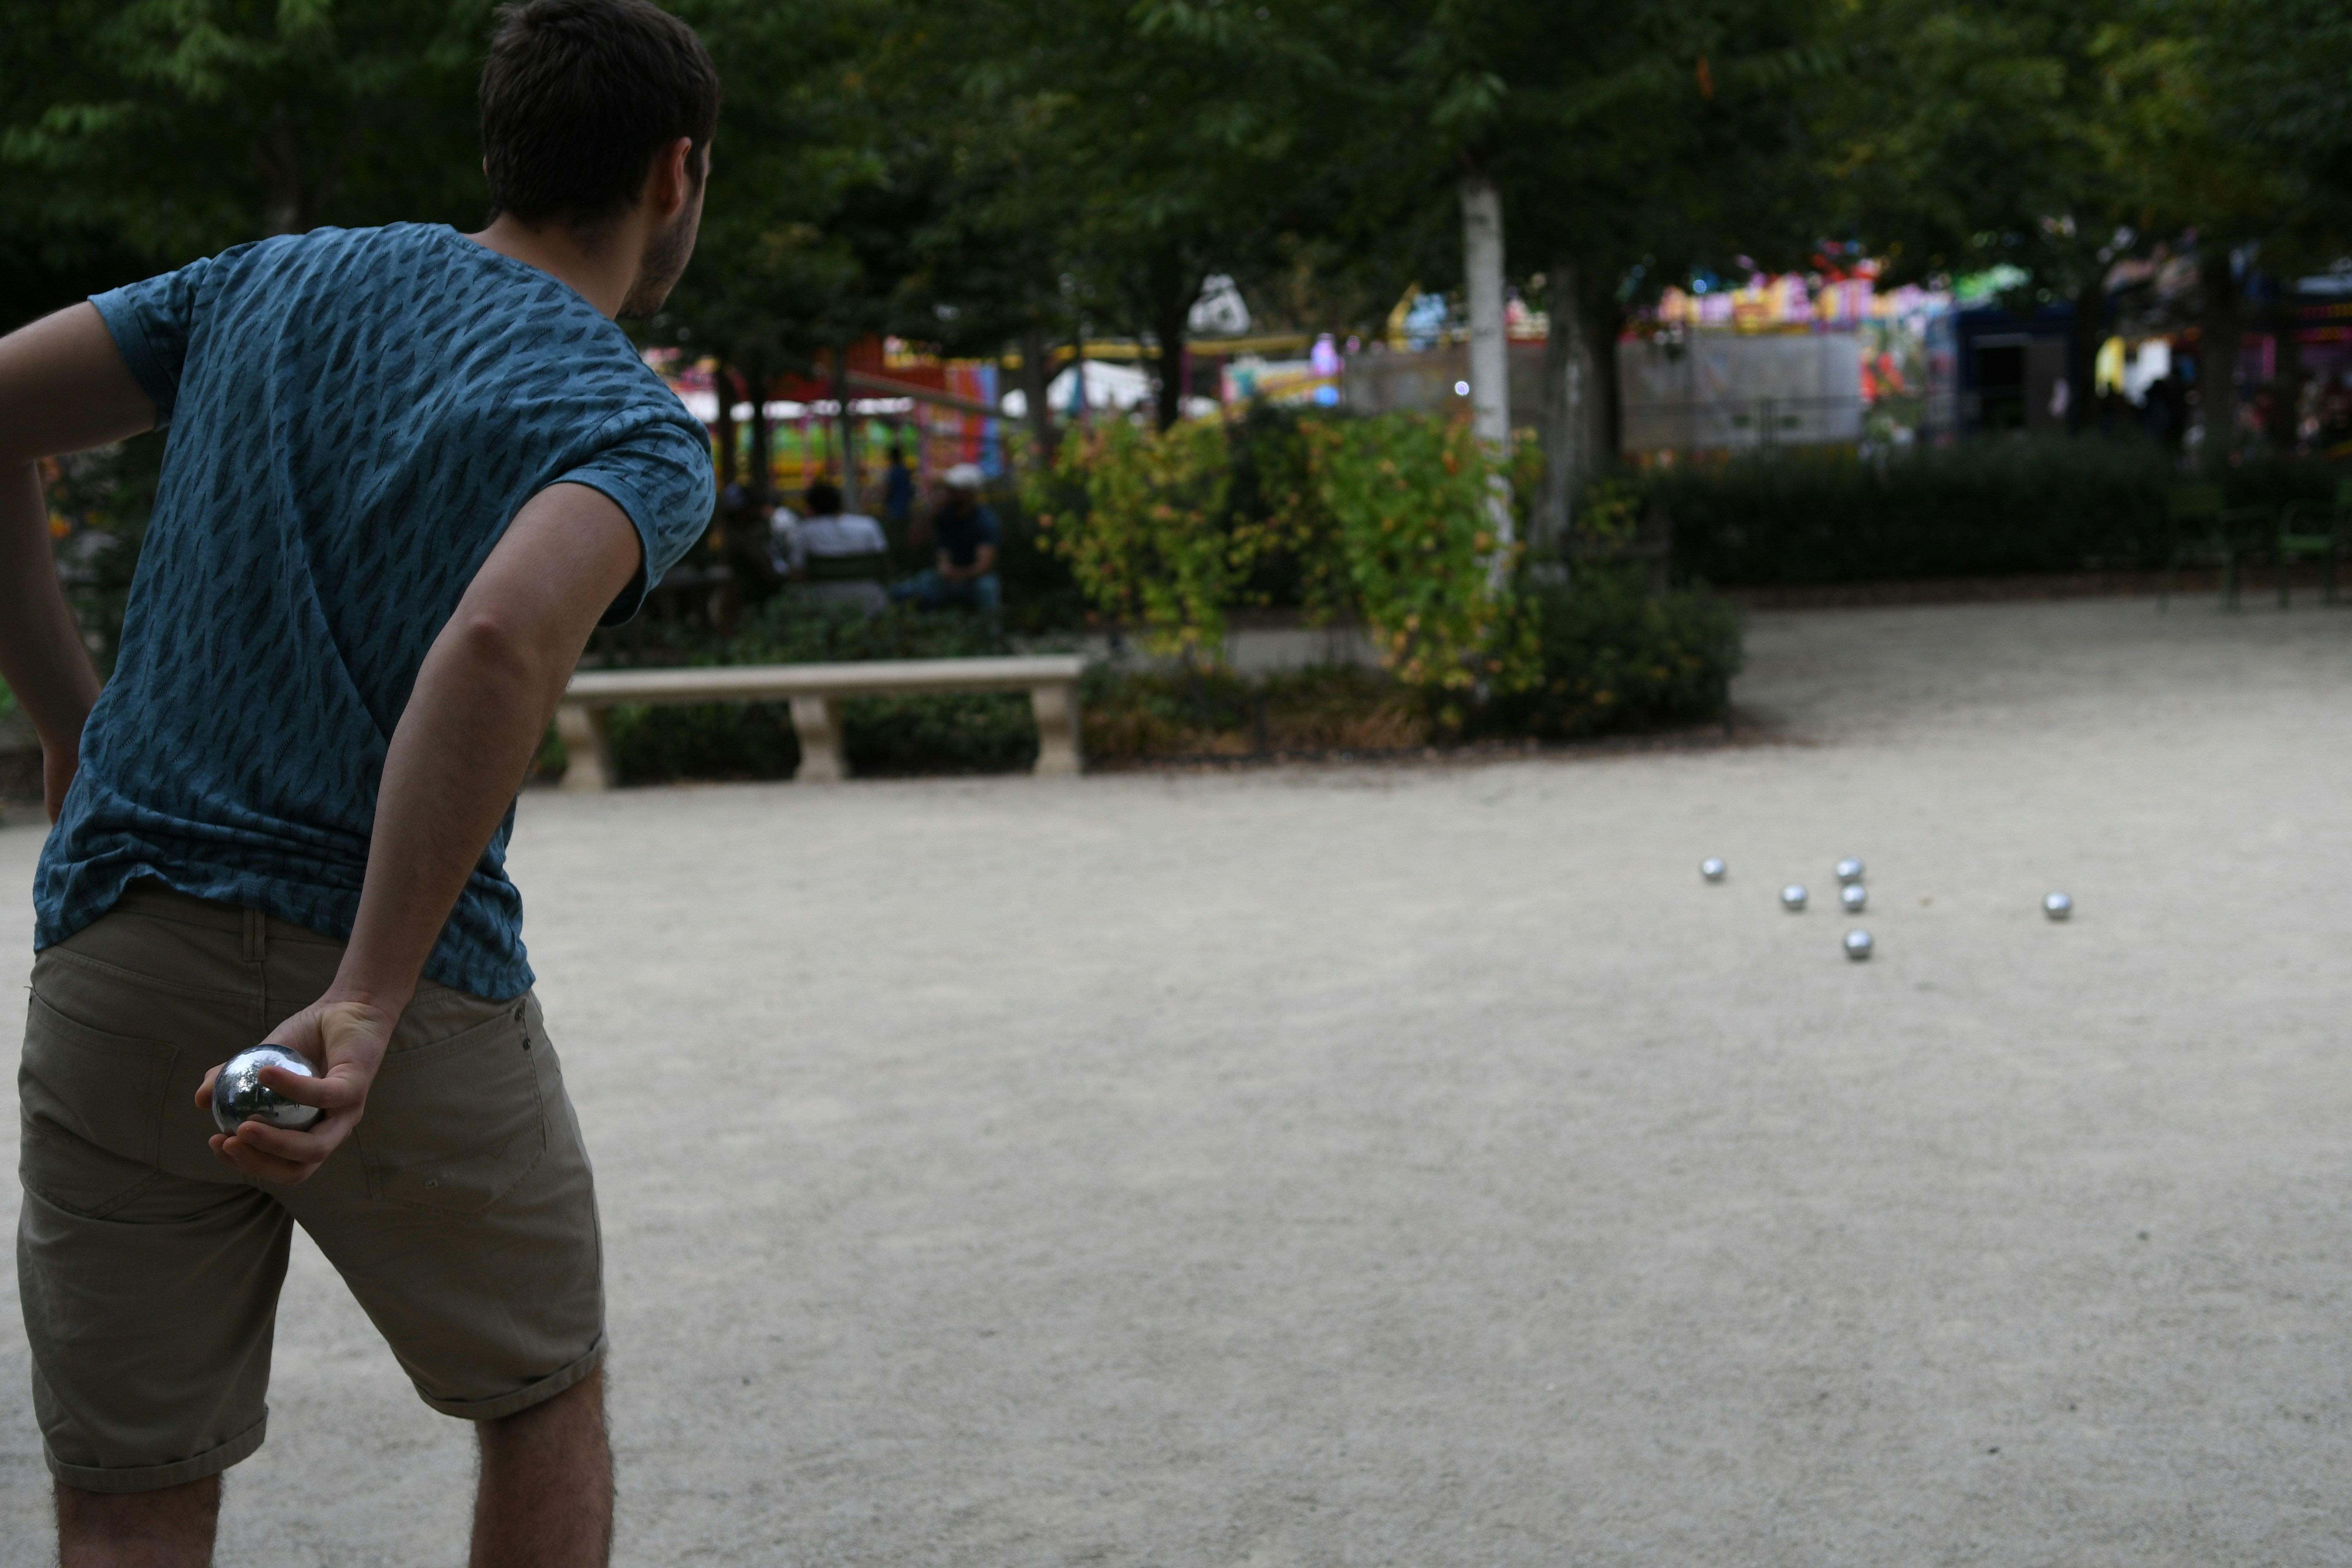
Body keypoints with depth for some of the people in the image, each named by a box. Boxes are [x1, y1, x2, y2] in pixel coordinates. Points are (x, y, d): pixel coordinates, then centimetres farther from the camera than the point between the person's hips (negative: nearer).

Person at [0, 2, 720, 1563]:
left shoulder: (282, 279, 11)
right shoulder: (640, 435, -6)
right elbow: (502, 642, -27)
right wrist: (365, 1006, -29)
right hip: (419, 1002, -4)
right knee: (546, 1408, 22)